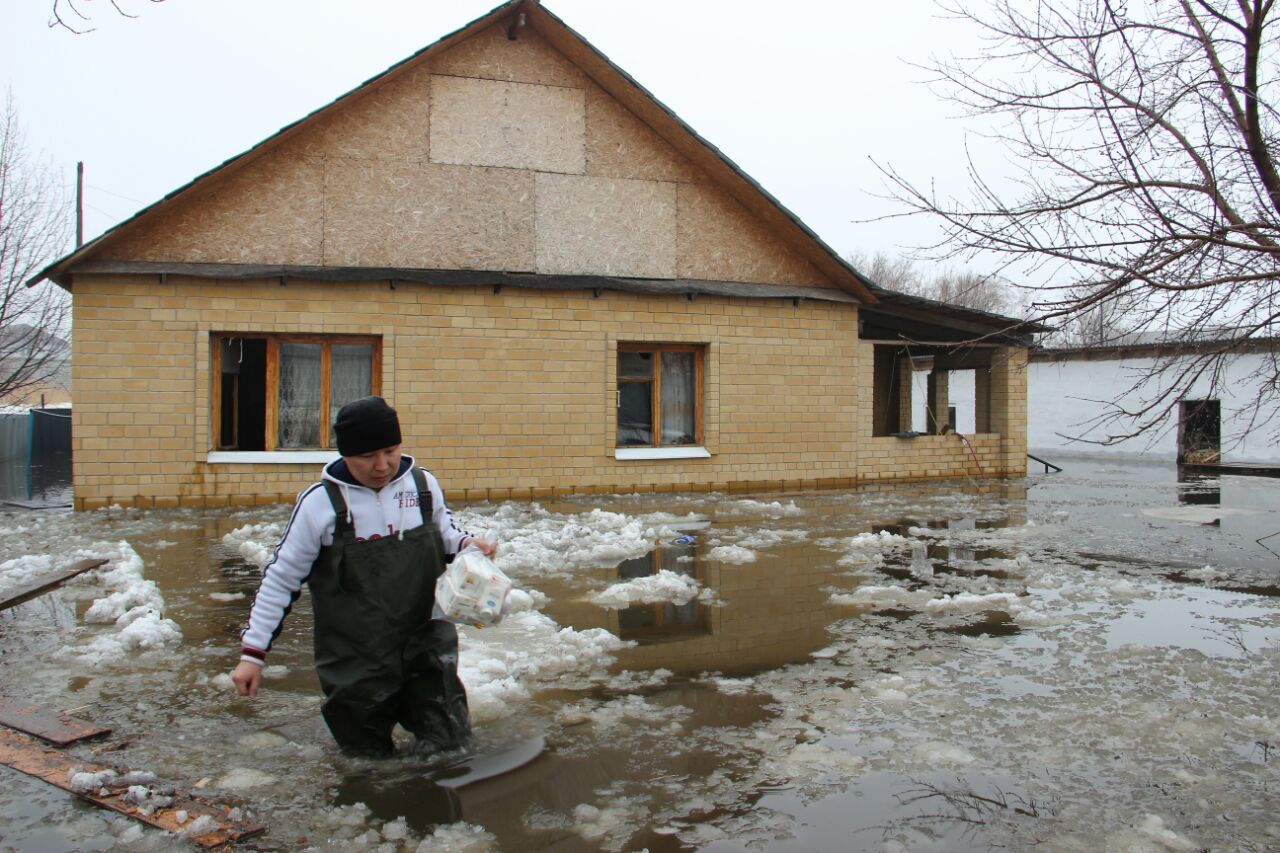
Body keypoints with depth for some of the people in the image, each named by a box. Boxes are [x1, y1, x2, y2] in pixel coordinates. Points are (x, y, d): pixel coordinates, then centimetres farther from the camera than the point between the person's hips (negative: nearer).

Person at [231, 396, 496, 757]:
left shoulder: (423, 485, -3)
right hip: (355, 665, -2)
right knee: (370, 757, 10)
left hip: (426, 650, 3)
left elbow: (443, 534, 15)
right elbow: (280, 580, -4)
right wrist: (252, 653, -4)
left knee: (452, 747, 9)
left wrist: (467, 544, -8)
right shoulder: (321, 502, -13)